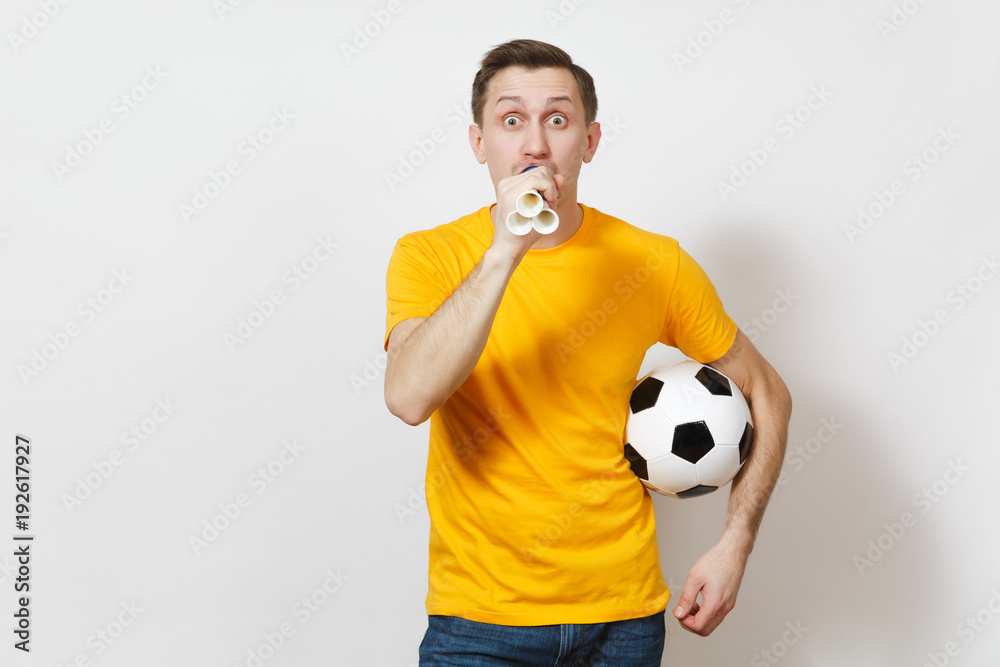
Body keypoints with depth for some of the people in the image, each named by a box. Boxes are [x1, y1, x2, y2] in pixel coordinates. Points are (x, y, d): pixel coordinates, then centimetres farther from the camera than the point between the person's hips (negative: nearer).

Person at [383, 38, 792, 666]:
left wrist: (734, 546, -1)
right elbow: (409, 397, -25)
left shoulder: (656, 265, -5)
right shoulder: (429, 256, -7)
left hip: (624, 615, 2)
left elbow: (767, 395, 7)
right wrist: (505, 250, -29)